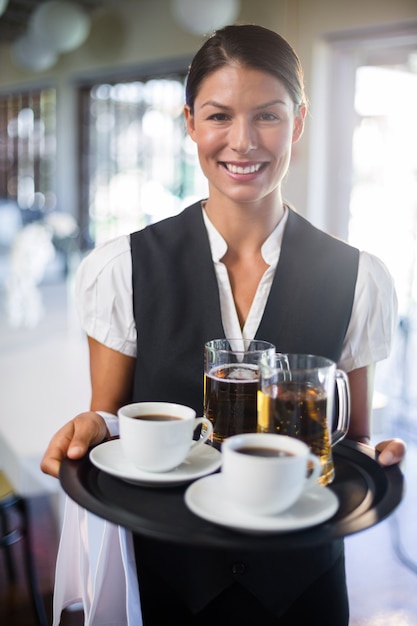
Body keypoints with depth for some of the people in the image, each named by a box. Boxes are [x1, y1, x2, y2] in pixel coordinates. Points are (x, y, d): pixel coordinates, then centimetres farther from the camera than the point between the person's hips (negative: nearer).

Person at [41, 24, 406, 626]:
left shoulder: (358, 280, -8)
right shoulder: (120, 269, -11)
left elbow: (352, 436, 2)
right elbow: (109, 417, -2)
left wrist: (377, 460, -19)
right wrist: (92, 429, -23)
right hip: (167, 576, 0)